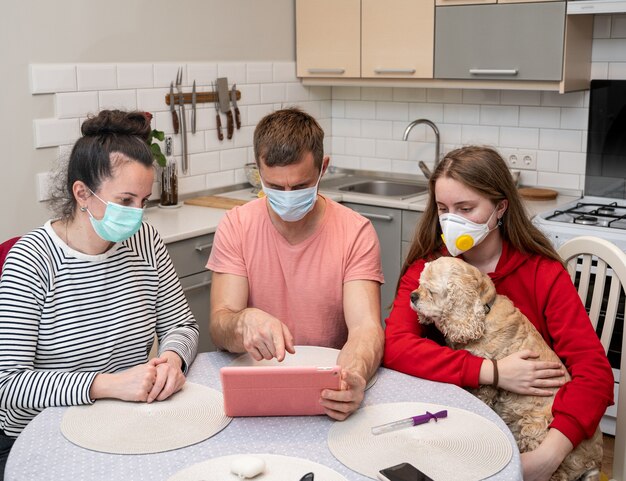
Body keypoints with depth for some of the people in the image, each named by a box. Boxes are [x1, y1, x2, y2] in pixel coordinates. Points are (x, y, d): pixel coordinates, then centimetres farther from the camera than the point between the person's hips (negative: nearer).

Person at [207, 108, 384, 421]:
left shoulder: (355, 232, -4)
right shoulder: (235, 226, -1)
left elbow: (366, 326, -15)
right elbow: (219, 329, -9)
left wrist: (353, 374, -38)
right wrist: (245, 322, -34)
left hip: (328, 388, -1)